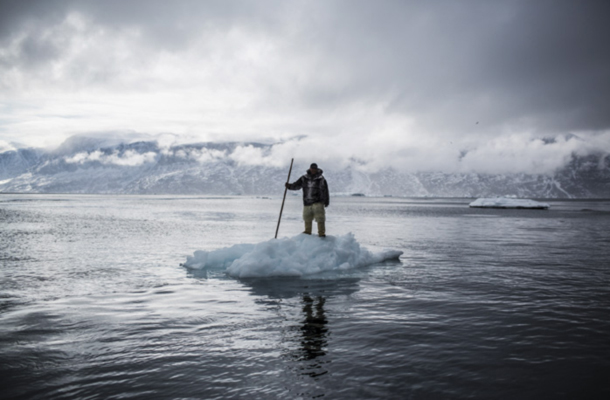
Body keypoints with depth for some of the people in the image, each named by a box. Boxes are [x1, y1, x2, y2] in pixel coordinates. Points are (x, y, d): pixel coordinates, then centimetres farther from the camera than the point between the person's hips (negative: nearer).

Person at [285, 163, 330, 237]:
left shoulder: (321, 179, 1)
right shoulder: (304, 178, 7)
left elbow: (325, 191, 5)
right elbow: (296, 185, 4)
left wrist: (326, 201, 5)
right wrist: (289, 186, -15)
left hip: (318, 202, -3)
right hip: (307, 202, 3)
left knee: (320, 218, -11)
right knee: (307, 219, 11)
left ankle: (321, 233, -7)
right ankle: (307, 232, 27)